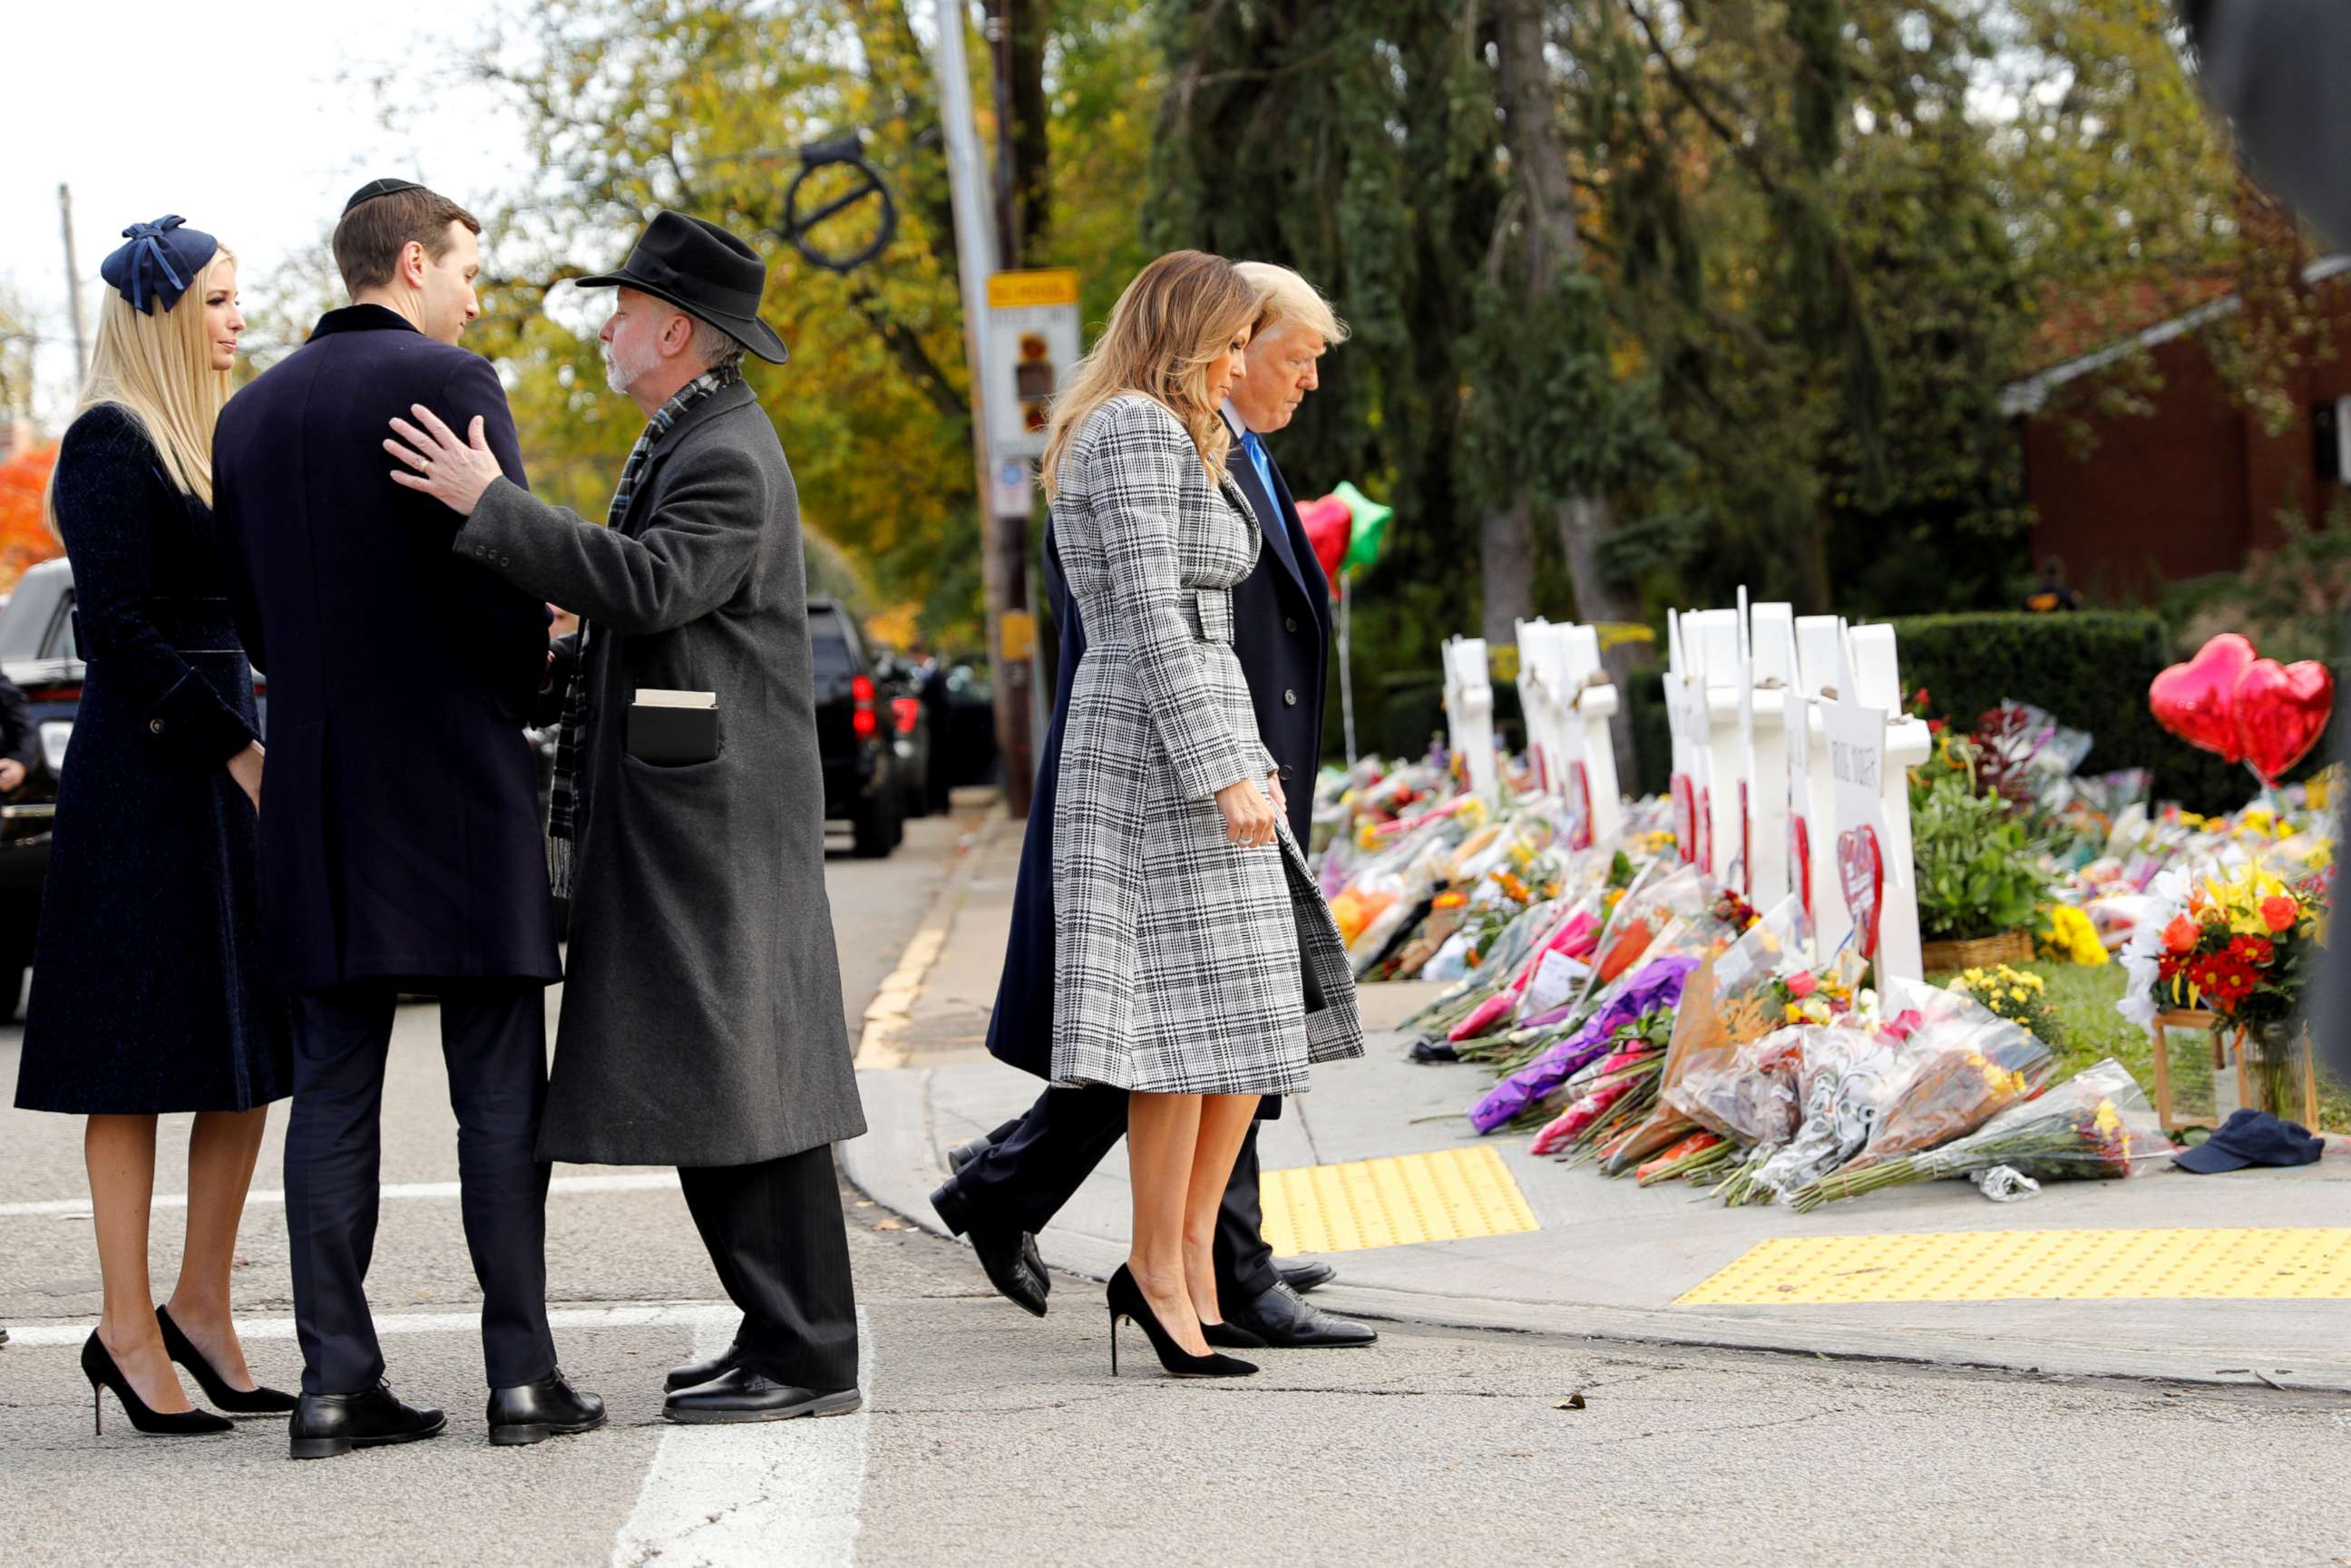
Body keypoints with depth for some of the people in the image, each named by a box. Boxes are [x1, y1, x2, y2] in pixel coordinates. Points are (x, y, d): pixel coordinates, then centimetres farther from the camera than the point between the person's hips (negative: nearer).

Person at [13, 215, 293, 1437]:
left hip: (228, 759, 9)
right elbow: (118, 631, -17)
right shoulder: (110, 444, -10)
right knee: (139, 1059, -4)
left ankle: (201, 1307, 15)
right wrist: (234, 750, -18)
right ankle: (128, 1330, 1)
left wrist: (253, 748, 9)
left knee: (253, 1052, 7)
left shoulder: (208, 440, 17)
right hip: (143, 774, -9)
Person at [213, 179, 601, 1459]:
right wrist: (526, 688, 5)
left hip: (318, 788, 6)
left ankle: (336, 1379, 3)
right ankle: (522, 1374, 0)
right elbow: (503, 580, -13)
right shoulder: (448, 384, -9)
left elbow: (252, 612, 13)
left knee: (333, 1090, 6)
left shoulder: (252, 413, 11)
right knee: (498, 1090, 0)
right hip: (456, 778, -6)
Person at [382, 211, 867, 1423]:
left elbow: (650, 584, -29)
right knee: (706, 1089, 11)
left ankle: (807, 1359, -7)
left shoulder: (729, 458, -15)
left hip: (712, 814, -11)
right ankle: (781, 1334, 16)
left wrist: (489, 504, -28)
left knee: (737, 1077, -9)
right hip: (671, 822, 11)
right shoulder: (683, 445, 19)